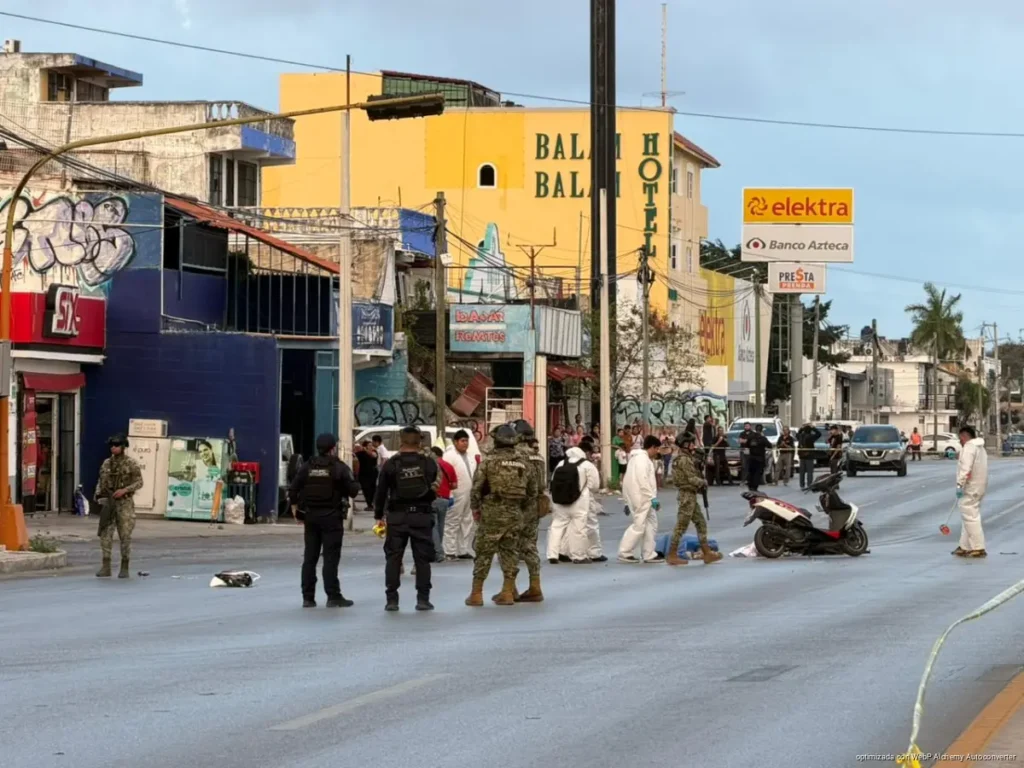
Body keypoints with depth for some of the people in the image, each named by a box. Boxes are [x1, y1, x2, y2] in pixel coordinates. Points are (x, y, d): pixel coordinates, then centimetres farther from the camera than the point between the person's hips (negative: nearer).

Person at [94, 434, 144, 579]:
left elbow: (139, 482, -7)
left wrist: (124, 490, -20)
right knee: (105, 534, -3)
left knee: (125, 536, -1)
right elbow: (101, 481, 16)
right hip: (108, 502, 4)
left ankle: (125, 567, 7)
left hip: (124, 503, -4)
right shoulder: (106, 463, 11)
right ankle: (105, 567, -1)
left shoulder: (131, 464, -4)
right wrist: (98, 494, -3)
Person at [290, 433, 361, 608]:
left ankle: (308, 597, 9)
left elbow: (293, 490, 0)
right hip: (331, 517, -4)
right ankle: (333, 596, -3)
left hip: (310, 516, 4)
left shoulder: (307, 467, 4)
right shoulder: (339, 467, -8)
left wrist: (296, 508, 11)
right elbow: (353, 491, -9)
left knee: (310, 557, 9)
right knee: (331, 557, -2)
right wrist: (354, 483, 12)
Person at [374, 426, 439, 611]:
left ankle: (391, 599, 4)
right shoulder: (429, 463, 0)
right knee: (422, 558, 7)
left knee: (393, 558, 6)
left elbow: (381, 491, 0)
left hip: (397, 516, -1)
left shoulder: (391, 464, -3)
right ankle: (423, 599, 5)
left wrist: (378, 516, 9)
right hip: (422, 515, 1)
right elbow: (435, 489, 7)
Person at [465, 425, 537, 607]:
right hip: (515, 514, 4)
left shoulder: (488, 462, -9)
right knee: (509, 552, 13)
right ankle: (507, 593, 13)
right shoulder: (523, 465, 7)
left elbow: (477, 488, -11)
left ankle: (476, 594, 5)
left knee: (484, 553, 2)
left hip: (492, 512, -4)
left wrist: (475, 508, 3)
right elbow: (532, 491, 11)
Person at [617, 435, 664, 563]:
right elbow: (643, 481, -23)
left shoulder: (641, 458, 19)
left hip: (644, 499, 10)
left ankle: (649, 554, 10)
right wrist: (652, 497, -21)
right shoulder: (642, 458, -14)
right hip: (642, 498, -10)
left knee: (651, 524, 9)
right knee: (639, 526, -7)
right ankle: (625, 553, -2)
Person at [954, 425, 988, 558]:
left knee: (970, 518, -8)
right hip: (979, 487, 10)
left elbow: (966, 468, -23)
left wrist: (960, 485, -23)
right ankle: (964, 547, 19)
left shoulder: (969, 447, -14)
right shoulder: (980, 448, 19)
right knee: (969, 517, 15)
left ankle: (979, 548, -9)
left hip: (970, 489, -10)